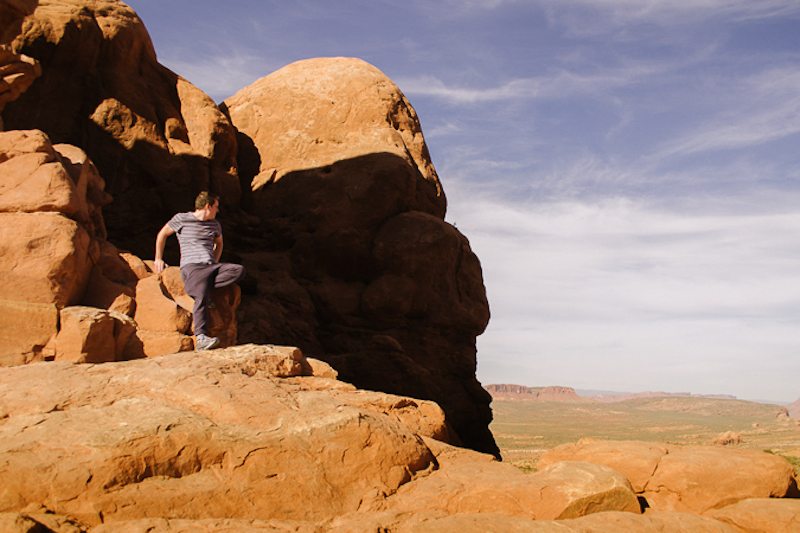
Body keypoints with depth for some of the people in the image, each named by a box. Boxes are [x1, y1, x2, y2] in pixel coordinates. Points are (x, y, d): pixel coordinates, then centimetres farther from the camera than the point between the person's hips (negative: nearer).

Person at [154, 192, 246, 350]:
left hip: (211, 266, 6)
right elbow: (162, 234, 17)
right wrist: (158, 259, 18)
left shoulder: (214, 224, 20)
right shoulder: (182, 219, 5)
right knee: (202, 297, -33)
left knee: (239, 270, -23)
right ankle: (201, 338, -41)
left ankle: (201, 288, -20)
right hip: (191, 266, -6)